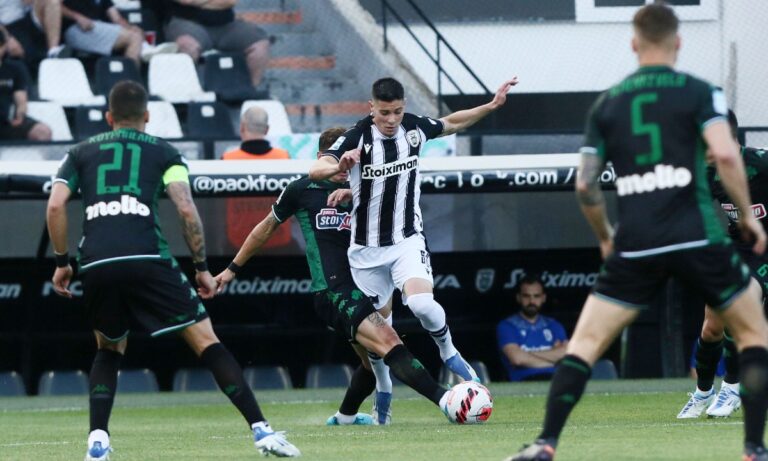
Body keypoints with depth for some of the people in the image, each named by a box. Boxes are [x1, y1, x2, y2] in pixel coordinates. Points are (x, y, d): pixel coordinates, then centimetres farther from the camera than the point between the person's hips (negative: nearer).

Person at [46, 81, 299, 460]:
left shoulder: (81, 152, 22)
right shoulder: (163, 152, 16)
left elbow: (55, 205, 9)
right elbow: (186, 209, 3)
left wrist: (61, 262, 18)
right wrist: (201, 267, 10)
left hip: (96, 265, 2)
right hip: (147, 259, -2)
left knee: (109, 350, 26)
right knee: (206, 341, 2)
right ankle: (260, 429, -7)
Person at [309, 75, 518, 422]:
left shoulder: (414, 128, -4)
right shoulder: (357, 137, -14)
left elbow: (452, 123, 18)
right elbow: (315, 171, -27)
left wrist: (491, 105, 9)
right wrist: (339, 167, -48)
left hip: (407, 240, 0)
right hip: (367, 248, 0)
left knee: (421, 303, -27)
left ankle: (448, 352, 2)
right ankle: (383, 391, 33)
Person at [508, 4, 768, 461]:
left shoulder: (607, 103, 12)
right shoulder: (699, 92, 2)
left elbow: (585, 186, 11)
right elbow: (725, 154, -12)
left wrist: (605, 237, 27)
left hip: (635, 247, 2)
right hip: (697, 235, -2)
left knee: (585, 342, 9)